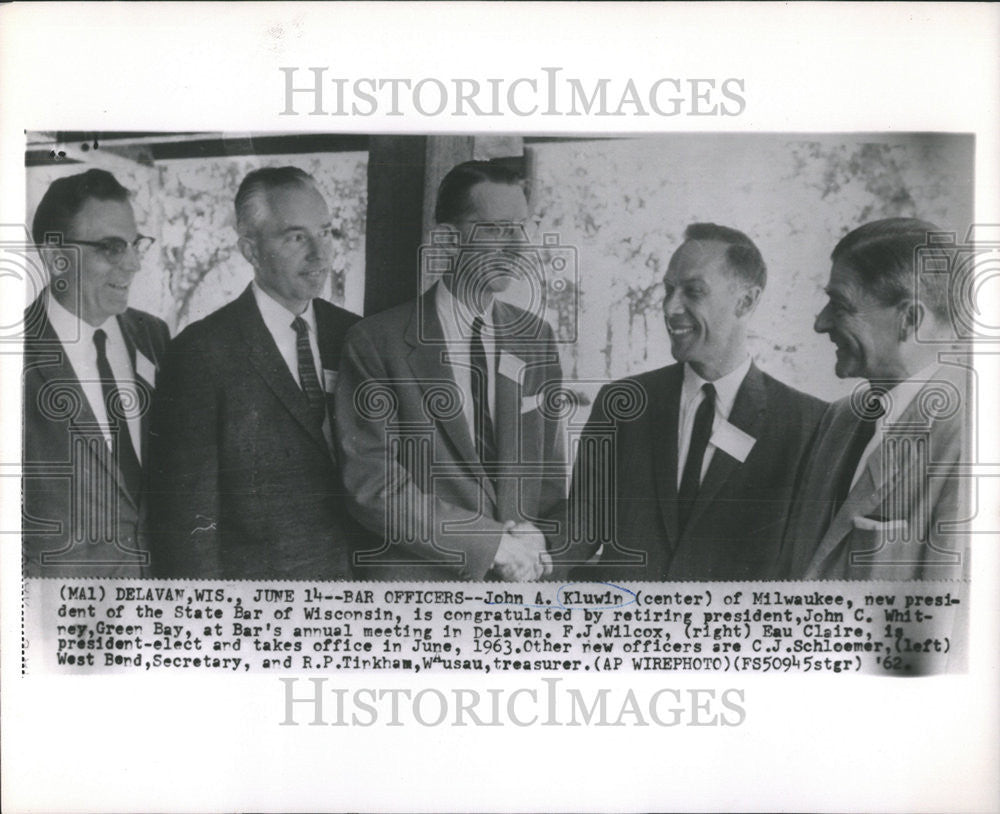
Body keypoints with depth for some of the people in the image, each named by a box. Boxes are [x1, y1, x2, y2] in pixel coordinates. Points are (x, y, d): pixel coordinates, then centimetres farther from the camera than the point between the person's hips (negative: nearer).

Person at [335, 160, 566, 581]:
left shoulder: (535, 336, 3)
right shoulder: (376, 342, -11)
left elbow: (549, 463, 9)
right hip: (417, 578, -4)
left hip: (522, 578, 4)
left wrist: (535, 538, -9)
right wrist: (495, 544, -18)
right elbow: (372, 485, -16)